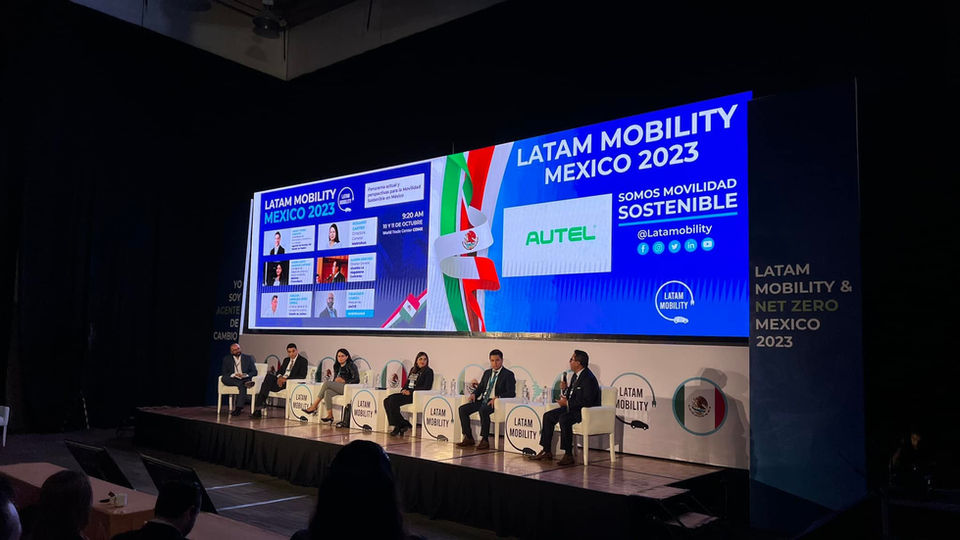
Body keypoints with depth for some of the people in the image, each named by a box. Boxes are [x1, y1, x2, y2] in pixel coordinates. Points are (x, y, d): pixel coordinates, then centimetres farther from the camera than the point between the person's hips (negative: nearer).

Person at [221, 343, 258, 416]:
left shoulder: (248, 358, 10)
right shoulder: (226, 359, 12)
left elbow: (254, 372, 4)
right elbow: (224, 373, 3)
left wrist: (245, 375, -17)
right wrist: (234, 375, -17)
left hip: (245, 379, -2)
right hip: (232, 380, 2)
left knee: (242, 386, -37)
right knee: (223, 378, -31)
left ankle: (238, 408, -42)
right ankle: (245, 383, -39)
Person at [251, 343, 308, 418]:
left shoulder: (303, 360, -1)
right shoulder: (286, 360, 22)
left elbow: (302, 376, -12)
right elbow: (280, 371, 18)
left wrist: (286, 379, -19)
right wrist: (279, 377, -8)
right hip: (281, 380, 6)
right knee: (269, 375, -24)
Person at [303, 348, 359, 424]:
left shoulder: (351, 365, 1)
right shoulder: (337, 366, 23)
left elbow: (356, 380, -7)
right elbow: (335, 380, 25)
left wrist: (344, 381, -11)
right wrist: (336, 380, 2)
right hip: (339, 389, 7)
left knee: (327, 383, -23)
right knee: (327, 392, -27)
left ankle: (314, 406, -18)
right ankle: (330, 415, -30)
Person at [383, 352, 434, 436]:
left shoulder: (428, 371, 1)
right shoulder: (413, 370, 23)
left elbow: (427, 387, -11)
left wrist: (411, 392, -15)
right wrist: (404, 390, 3)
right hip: (407, 394, 8)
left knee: (393, 400, -26)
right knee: (386, 401, -14)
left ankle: (398, 426, -14)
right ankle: (403, 424, -14)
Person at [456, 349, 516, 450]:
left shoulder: (508, 374, -1)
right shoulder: (487, 373, 21)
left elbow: (511, 393, -10)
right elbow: (480, 387, 26)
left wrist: (497, 397, -25)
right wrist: (474, 394, 2)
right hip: (482, 400, 7)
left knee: (483, 410, -37)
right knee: (463, 409, -11)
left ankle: (484, 440, -28)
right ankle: (468, 438, -6)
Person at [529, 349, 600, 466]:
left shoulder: (588, 378, -19)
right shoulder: (576, 376, 13)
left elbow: (587, 401, -25)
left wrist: (567, 403, -20)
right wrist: (565, 389, -1)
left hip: (585, 412, -10)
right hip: (572, 408, 10)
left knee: (564, 418, -33)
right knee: (548, 416, 2)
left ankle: (568, 455, -25)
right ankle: (547, 451, 5)